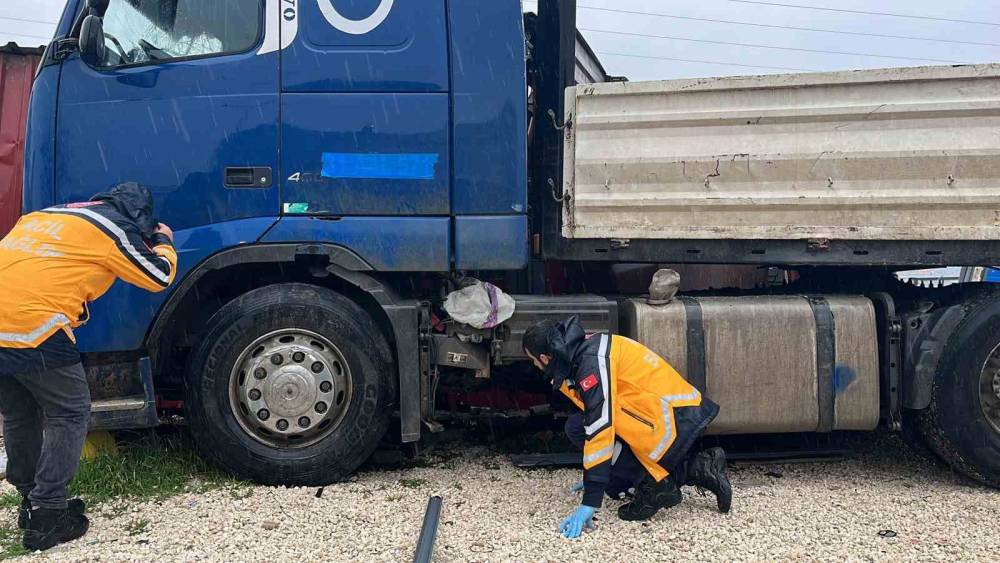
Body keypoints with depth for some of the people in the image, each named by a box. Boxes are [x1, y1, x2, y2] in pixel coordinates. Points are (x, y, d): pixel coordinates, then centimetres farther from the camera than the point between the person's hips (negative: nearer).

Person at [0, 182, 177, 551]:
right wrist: (164, 242, 28)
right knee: (69, 414, 6)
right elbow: (159, 277, 9)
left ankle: (30, 502, 32)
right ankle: (47, 516, 6)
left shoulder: (50, 215, 24)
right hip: (33, 327, -8)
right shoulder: (112, 228, 3)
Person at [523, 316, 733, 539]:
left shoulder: (593, 361, -17)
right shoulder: (585, 352, 14)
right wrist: (593, 478, 36)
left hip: (676, 420, -10)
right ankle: (699, 469, 11)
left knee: (576, 427, -11)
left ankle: (656, 486, -7)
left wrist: (589, 503, -21)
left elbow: (600, 428, -23)